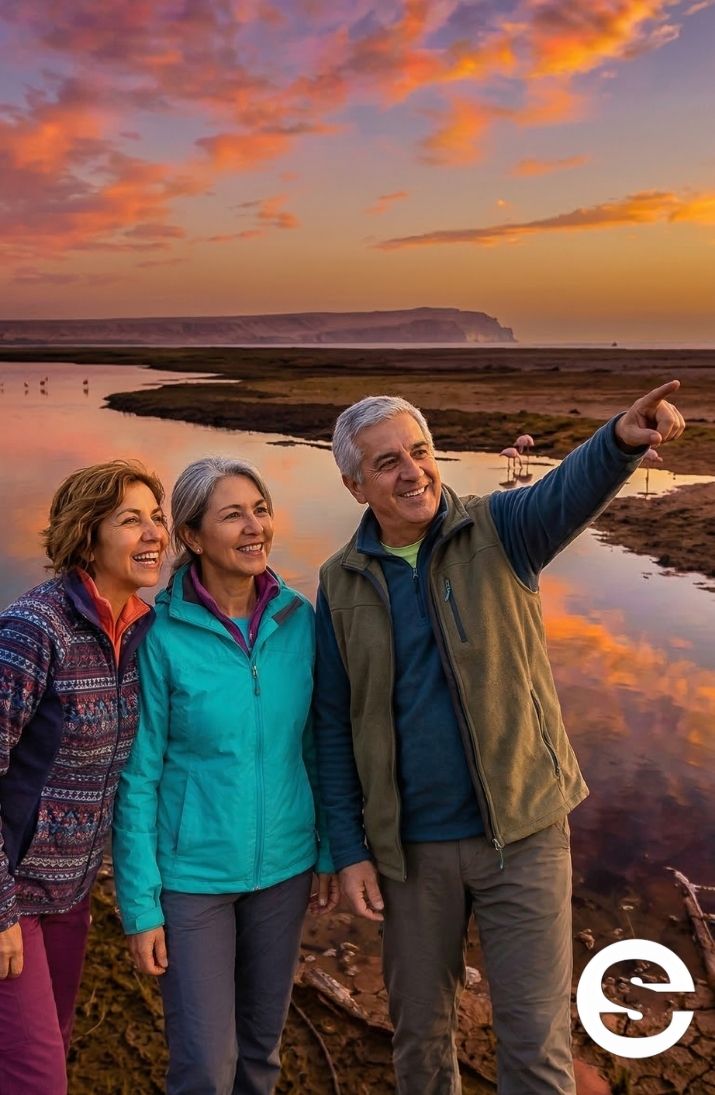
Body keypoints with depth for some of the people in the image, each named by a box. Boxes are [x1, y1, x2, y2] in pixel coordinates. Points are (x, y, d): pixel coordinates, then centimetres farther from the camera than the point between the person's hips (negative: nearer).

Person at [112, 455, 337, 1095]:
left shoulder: (299, 619, -6)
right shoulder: (162, 636, -16)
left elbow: (317, 746, 4)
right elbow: (137, 778, -11)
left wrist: (331, 852, 6)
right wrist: (140, 905, -8)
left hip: (283, 865, 4)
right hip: (192, 873, -3)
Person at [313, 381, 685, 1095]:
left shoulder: (497, 532, -7)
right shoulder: (341, 584, -2)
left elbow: (568, 493, -30)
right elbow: (333, 727, 1)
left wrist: (622, 439, -51)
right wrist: (349, 851, -2)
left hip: (523, 829, -2)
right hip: (412, 846, 2)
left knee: (535, 1038, 7)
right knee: (419, 1027, 19)